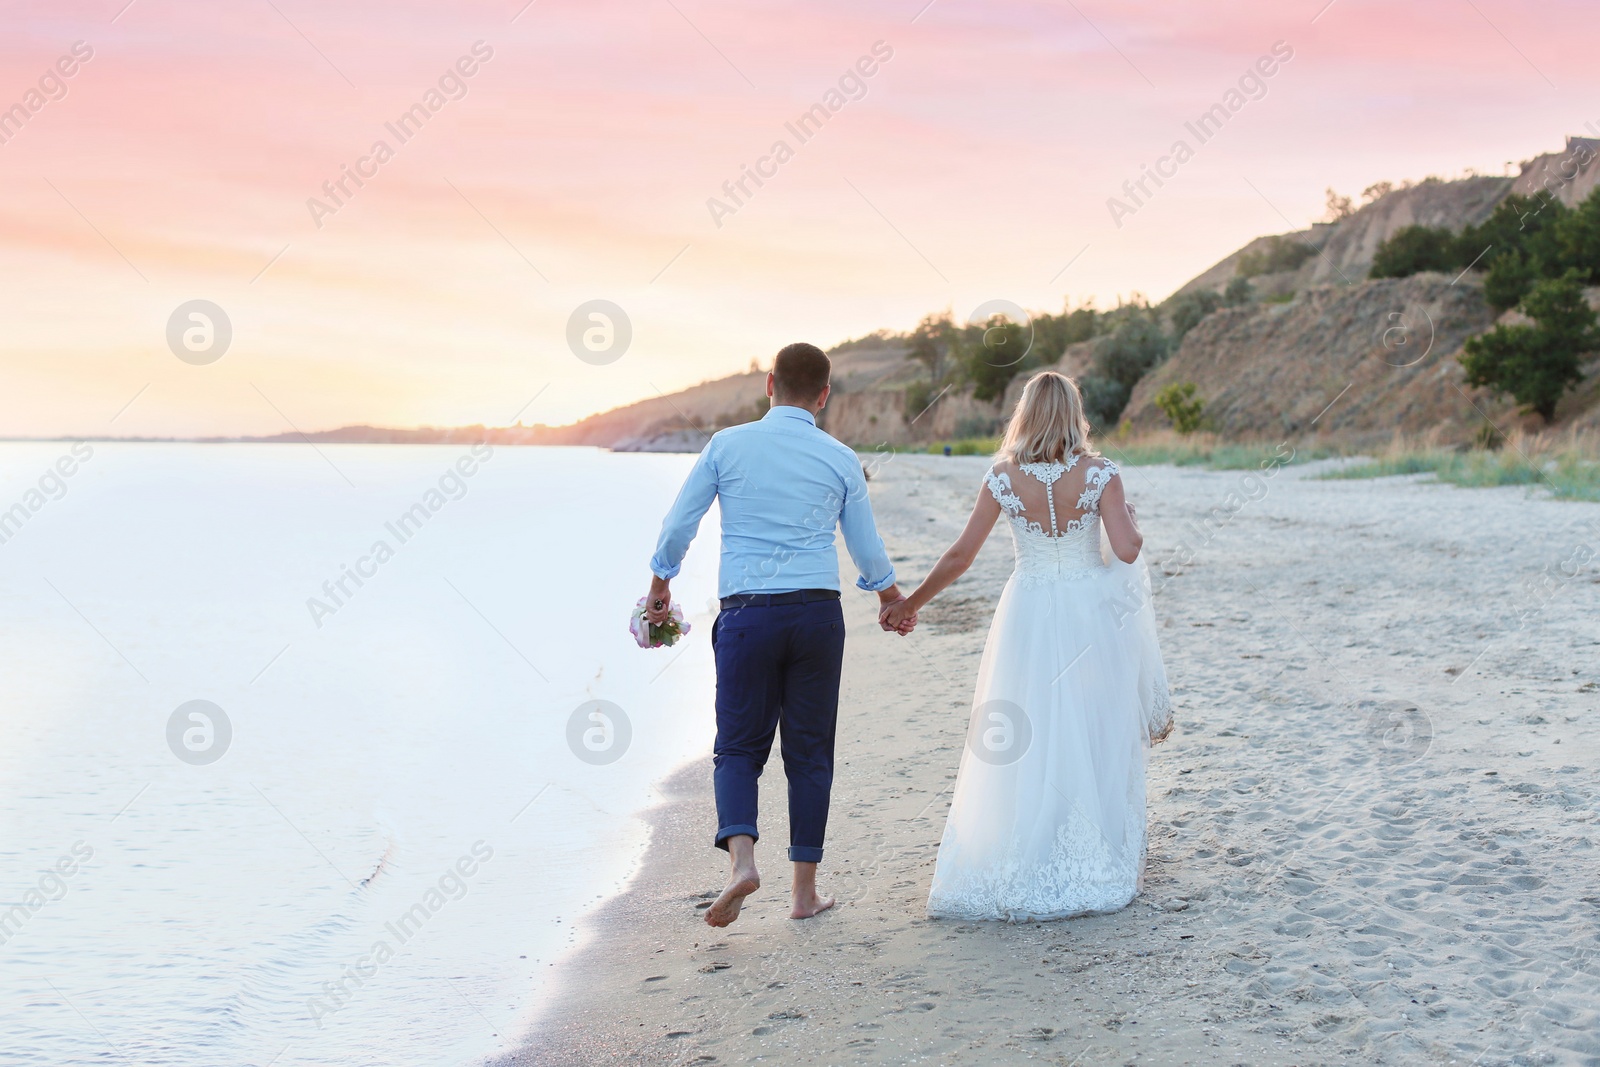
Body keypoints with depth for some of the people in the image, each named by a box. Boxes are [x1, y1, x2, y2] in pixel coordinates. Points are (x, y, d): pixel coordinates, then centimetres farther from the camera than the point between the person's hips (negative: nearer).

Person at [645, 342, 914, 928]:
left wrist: (660, 584, 22)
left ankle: (740, 856, -18)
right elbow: (867, 549, 13)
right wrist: (893, 600, 32)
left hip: (746, 614, -1)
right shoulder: (840, 459, 5)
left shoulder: (728, 444, 2)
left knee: (739, 746, 7)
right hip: (817, 613, 1)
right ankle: (805, 889, 12)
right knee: (810, 751, 9)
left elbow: (679, 525, 5)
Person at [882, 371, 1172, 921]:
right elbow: (1127, 550, -15)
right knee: (1092, 738, 11)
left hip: (1028, 616, 0)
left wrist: (909, 603, 8)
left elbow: (960, 556, -4)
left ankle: (1024, 868, 9)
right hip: (1089, 613, 0)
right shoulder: (1100, 474, -8)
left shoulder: (1004, 478, -6)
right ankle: (1093, 864, 17)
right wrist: (1132, 518, 9)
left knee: (1024, 747, 8)